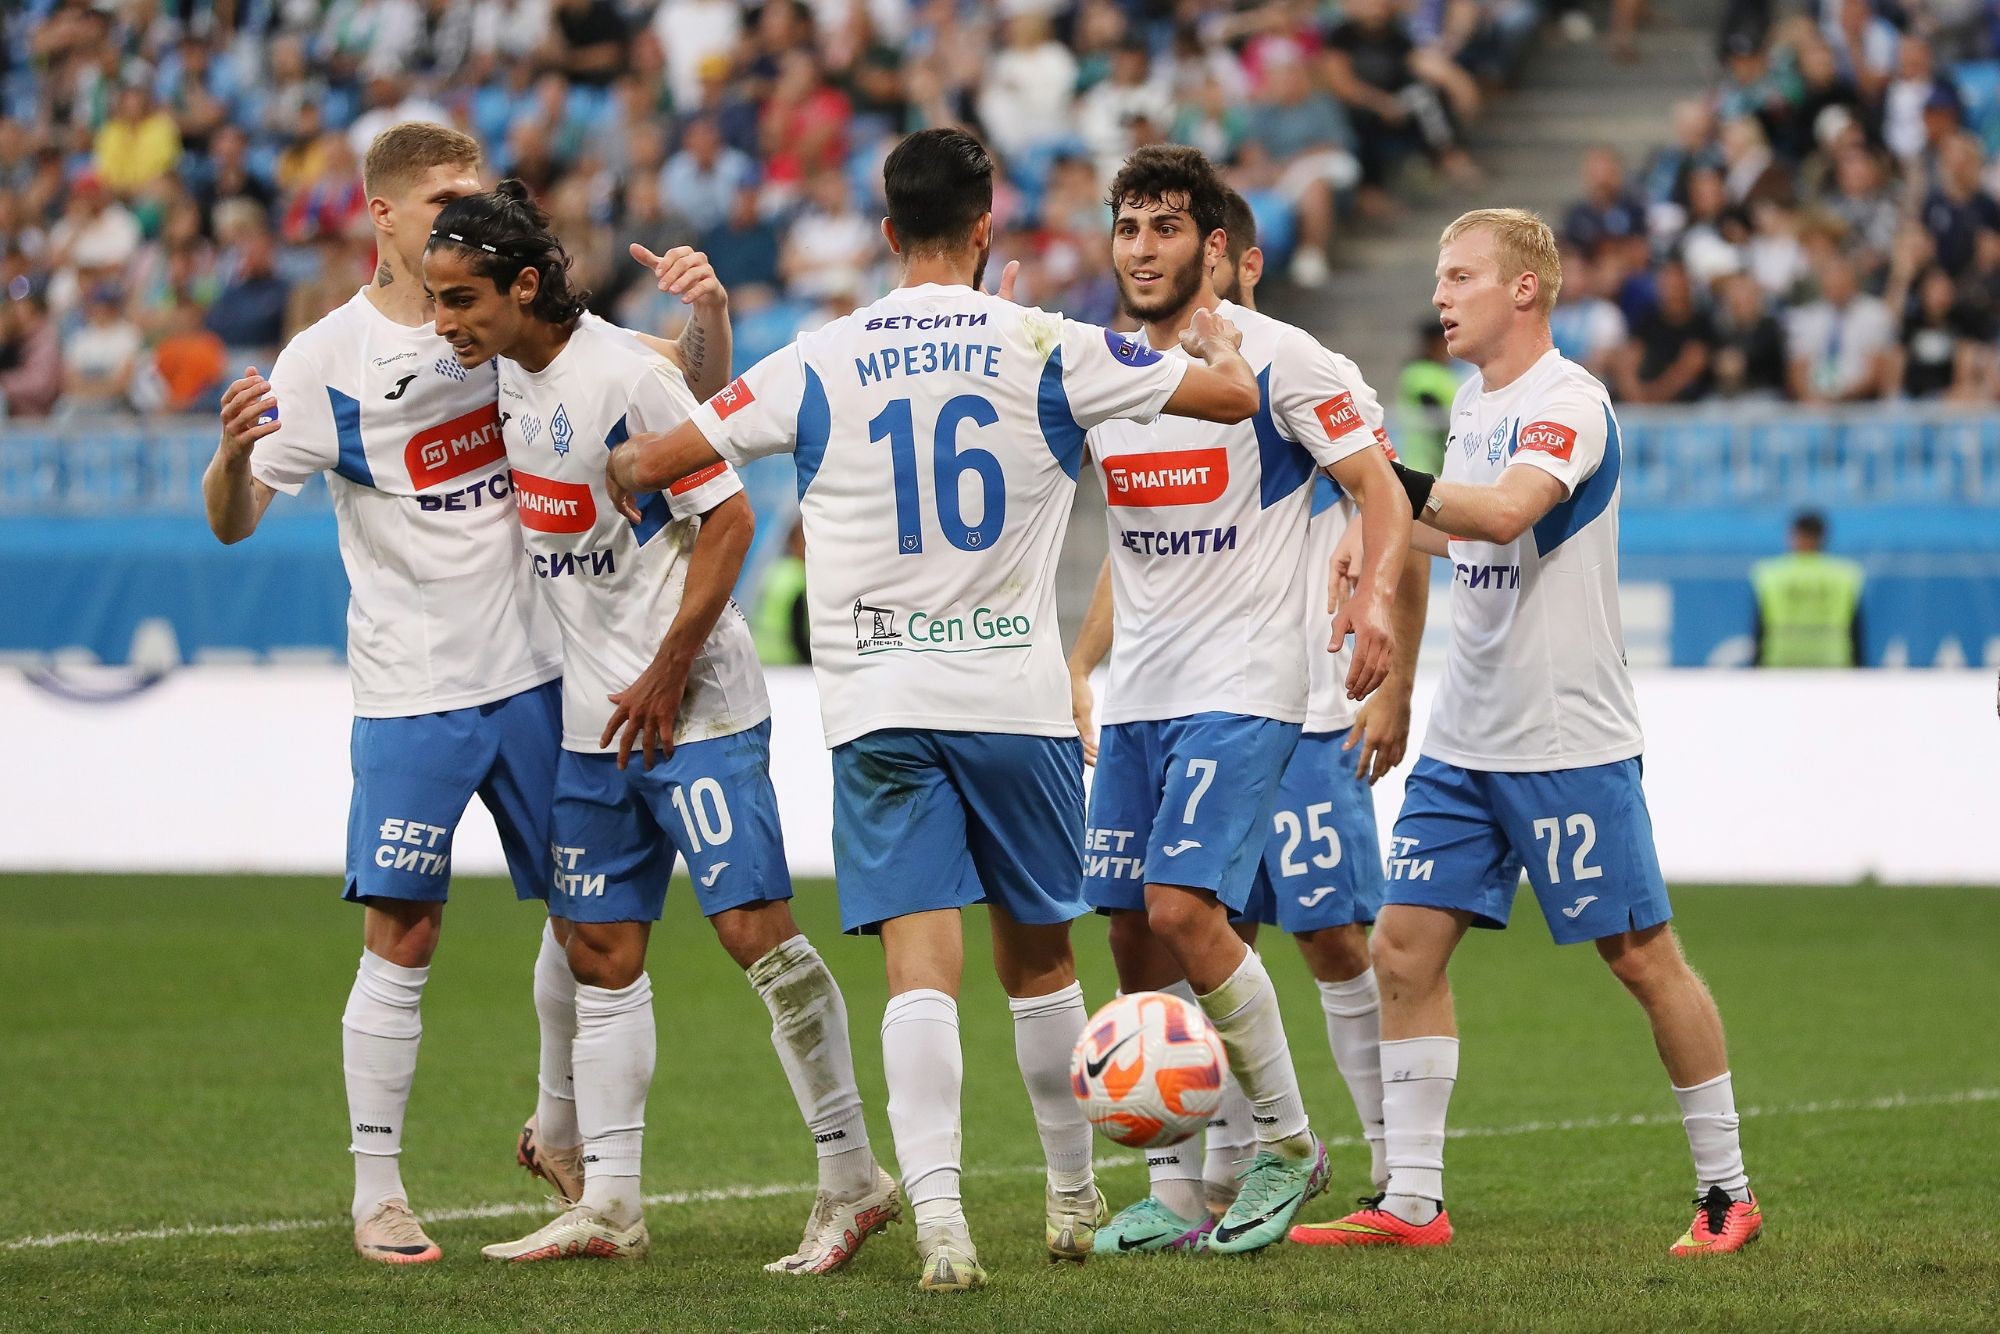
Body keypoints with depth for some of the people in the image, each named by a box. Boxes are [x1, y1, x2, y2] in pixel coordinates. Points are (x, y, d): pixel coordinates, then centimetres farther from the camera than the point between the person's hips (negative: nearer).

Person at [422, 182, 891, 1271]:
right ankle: (608, 1203, 13)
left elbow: (728, 517, -15)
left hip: (694, 704, -8)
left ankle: (852, 1179, -4)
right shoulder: (510, 371, 6)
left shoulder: (626, 374, -16)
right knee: (600, 952, 8)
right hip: (593, 719, 8)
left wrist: (666, 676, -16)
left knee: (756, 929, -12)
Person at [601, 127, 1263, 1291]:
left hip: (877, 701, 0)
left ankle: (938, 1214, -21)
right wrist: (1217, 335, 28)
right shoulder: (1047, 350, 0)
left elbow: (648, 464, 7)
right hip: (1018, 692, 0)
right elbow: (1233, 394, 6)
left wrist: (615, 466, 31)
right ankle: (1075, 1196, 29)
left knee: (922, 961, -6)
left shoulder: (819, 365, 2)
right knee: (1039, 952, 15)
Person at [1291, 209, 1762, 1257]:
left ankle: (1727, 1189, 12)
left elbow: (1505, 511, -33)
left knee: (1641, 957, -1)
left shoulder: (1569, 403, -14)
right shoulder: (1472, 400, 12)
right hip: (1463, 739, 8)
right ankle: (1412, 1200, 3)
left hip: (1570, 740, -8)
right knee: (1403, 948, -1)